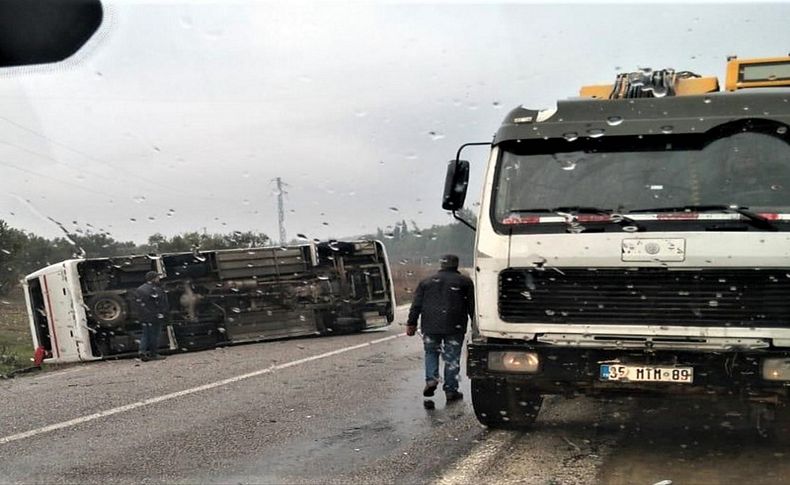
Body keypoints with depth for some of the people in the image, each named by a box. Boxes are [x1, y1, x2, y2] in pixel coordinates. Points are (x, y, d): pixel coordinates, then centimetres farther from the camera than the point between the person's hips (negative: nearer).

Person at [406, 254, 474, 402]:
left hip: (430, 326, 2)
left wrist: (411, 324, 10)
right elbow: (472, 305, 6)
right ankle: (451, 390, 4)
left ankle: (431, 379, -3)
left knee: (431, 353, 17)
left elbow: (416, 305, 10)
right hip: (454, 327, -2)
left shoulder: (426, 282, 14)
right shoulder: (465, 281, 7)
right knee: (452, 358, 3)